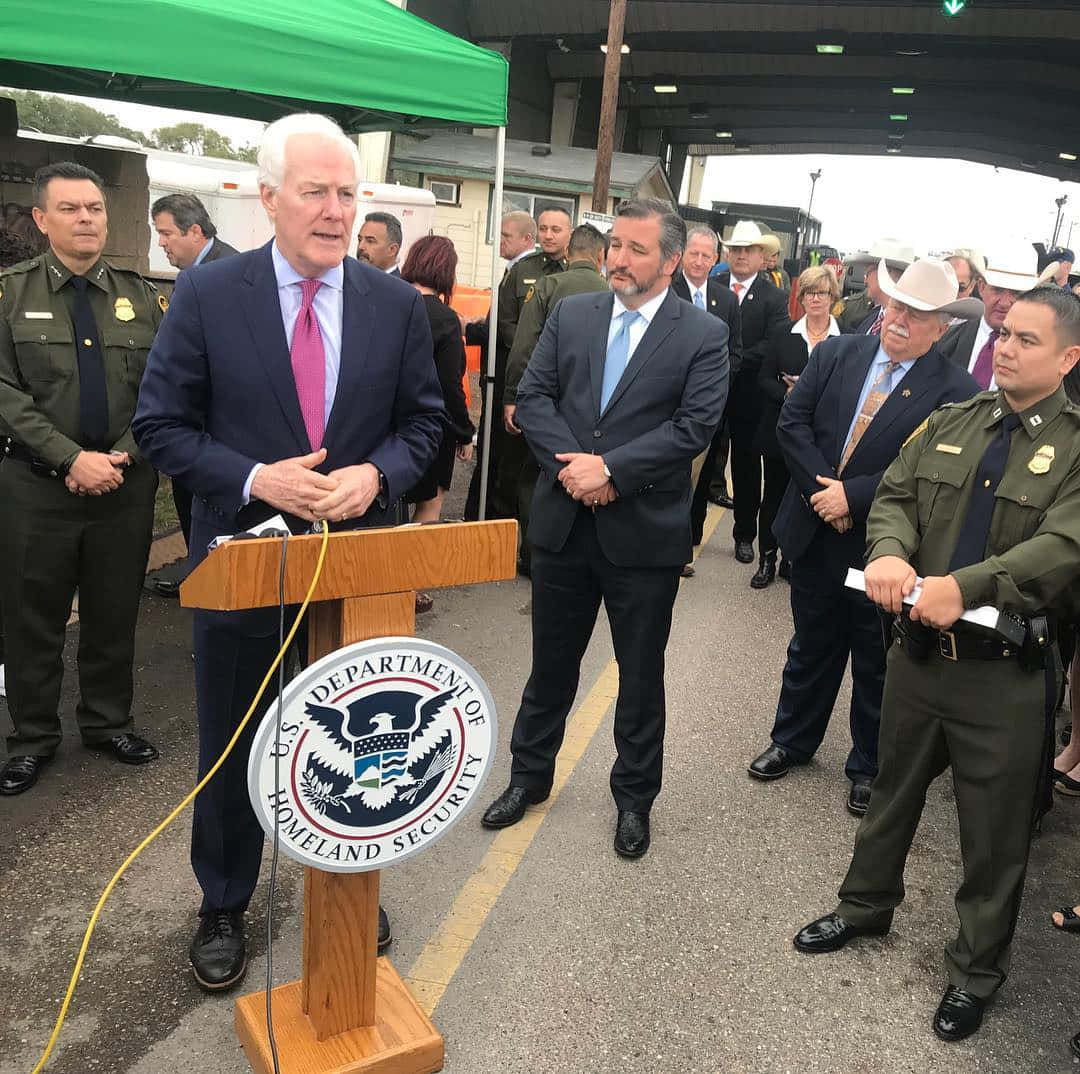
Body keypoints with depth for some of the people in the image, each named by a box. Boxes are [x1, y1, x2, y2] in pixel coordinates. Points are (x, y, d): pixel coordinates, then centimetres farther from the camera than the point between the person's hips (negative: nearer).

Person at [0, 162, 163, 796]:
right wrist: (73, 457, -17)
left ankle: (109, 722, 30)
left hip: (126, 483, 2)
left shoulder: (140, 297, 7)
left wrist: (120, 457, -11)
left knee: (116, 614, 12)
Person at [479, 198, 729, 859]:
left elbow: (695, 425, -13)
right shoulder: (571, 314, 5)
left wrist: (611, 468, -19)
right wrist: (572, 465, -15)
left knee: (641, 676, 12)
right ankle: (530, 775, 38)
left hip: (645, 531, -3)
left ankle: (635, 797, 32)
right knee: (551, 664, 18)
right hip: (564, 523, 3)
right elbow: (533, 396, 0)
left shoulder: (704, 335, -5)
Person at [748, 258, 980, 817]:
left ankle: (868, 768, 34)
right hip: (817, 535, 4)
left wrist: (852, 495, -22)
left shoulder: (954, 391, -13)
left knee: (877, 664, 14)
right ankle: (792, 741, 41)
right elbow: (792, 423, -5)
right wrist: (824, 488, -15)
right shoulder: (835, 354, -1)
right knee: (810, 649, 21)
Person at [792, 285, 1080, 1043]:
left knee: (995, 831, 11)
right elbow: (895, 495, 2)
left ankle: (977, 969, 33)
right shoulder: (950, 424, 7)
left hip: (1008, 672, -4)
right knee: (894, 790, 22)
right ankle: (867, 906, 45)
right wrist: (890, 552, -20)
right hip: (919, 649, 4)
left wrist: (966, 586, -32)